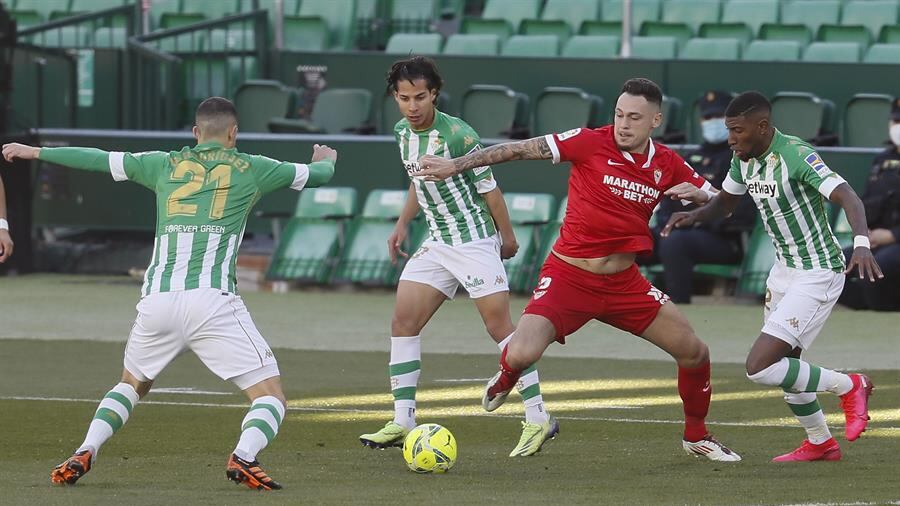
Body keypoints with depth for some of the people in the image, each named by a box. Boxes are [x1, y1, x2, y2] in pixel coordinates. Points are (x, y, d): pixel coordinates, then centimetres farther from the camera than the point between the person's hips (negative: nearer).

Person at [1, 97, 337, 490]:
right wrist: (325, 159, 52)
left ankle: (83, 454, 7)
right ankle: (243, 457, -29)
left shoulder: (165, 165, 17)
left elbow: (98, 159, 28)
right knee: (270, 395, 0)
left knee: (131, 384, 28)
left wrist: (35, 152, 43)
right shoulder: (249, 169, 12)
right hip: (212, 301, -4)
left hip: (157, 299, 4)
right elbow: (319, 174, 27)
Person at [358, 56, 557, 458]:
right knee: (403, 322, -1)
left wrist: (507, 236, -4)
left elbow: (489, 187, -11)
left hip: (475, 241, -8)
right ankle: (403, 422, 3)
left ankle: (538, 420, -2)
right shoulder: (403, 133, 4)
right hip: (436, 242, 8)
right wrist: (402, 225, 17)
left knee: (500, 326, -10)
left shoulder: (457, 135, -19)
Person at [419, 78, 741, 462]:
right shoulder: (591, 143, -13)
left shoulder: (667, 165, 0)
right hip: (568, 277, -4)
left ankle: (696, 437, 27)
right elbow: (519, 150, -11)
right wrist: (456, 166, -15)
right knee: (521, 355, -22)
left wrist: (696, 193, -15)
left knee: (694, 353, 1)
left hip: (624, 282, 4)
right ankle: (505, 380, 18)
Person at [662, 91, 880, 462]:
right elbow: (725, 202, 19)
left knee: (760, 367, -15)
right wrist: (692, 217, -2)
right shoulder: (744, 160, 2)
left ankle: (847, 387, 3)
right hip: (784, 268, 9)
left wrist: (862, 243, -50)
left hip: (817, 274, -9)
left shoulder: (797, 157, -24)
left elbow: (848, 198, -33)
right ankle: (820, 443, 37)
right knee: (785, 366, 18)